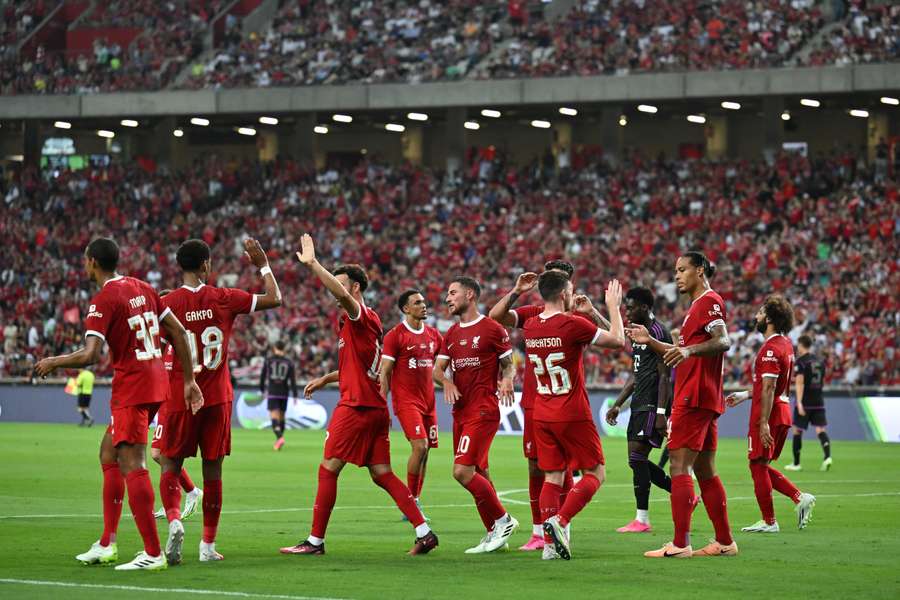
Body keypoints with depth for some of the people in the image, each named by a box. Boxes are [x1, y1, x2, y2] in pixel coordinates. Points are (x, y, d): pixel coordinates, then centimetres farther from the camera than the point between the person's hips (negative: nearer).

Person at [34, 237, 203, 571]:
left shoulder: (103, 301, -13)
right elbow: (178, 332, 12)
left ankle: (153, 554, -9)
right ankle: (107, 545, 18)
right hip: (156, 381, 9)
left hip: (131, 389, -9)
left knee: (133, 468, -7)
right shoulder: (142, 288, 12)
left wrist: (53, 363, -4)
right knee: (108, 455, 17)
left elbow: (90, 355, -21)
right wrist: (189, 380, 16)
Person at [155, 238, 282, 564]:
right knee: (212, 469, 8)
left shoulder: (167, 303, -8)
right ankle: (208, 544, 11)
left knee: (170, 465, 8)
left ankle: (174, 519, -19)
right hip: (217, 397, 1)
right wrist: (262, 264, 16)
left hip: (178, 397, -1)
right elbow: (274, 298, 6)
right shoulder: (223, 298, -4)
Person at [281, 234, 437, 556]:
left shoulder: (360, 315, -9)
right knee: (382, 474, 8)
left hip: (356, 406, -10)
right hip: (375, 408, 10)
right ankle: (424, 531, 1)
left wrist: (312, 264, -29)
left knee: (328, 469, -3)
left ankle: (315, 540, 0)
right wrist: (324, 379, 29)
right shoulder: (366, 321, 20)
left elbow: (342, 293, -31)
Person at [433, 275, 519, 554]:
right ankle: (494, 534, 15)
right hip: (460, 411, 8)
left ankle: (503, 520, -3)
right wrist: (445, 382, -11)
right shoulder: (451, 334, 15)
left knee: (462, 471, -16)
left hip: (483, 410, -8)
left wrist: (507, 380, -20)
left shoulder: (493, 329, -5)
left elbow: (509, 365, 1)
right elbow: (437, 369, 11)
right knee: (479, 475, 9)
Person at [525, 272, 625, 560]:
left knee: (552, 477, 8)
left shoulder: (530, 327, 4)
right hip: (573, 415, -6)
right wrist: (613, 307, 5)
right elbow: (618, 341, -7)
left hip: (542, 415, 6)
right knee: (595, 474, 4)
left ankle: (550, 544, 0)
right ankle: (559, 521, -14)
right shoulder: (574, 325, -15)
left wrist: (576, 312, 27)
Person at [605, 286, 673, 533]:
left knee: (637, 457, -12)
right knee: (637, 460, 8)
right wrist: (617, 405, 19)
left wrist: (661, 412, -22)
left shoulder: (658, 333, -12)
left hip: (653, 405, -10)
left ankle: (642, 519, -10)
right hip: (639, 404, 10)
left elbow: (664, 376, -16)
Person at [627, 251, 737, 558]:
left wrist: (689, 350, -38)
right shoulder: (698, 306, 23)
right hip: (704, 400, 11)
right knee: (704, 470, 12)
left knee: (679, 466, -12)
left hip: (694, 398, -11)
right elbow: (682, 353, 29)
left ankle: (680, 544, -15)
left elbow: (723, 341, -24)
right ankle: (724, 541, 15)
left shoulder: (710, 301, -9)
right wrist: (650, 341, 20)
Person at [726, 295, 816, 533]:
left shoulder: (771, 349, -17)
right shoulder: (785, 344, 14)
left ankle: (768, 522, 3)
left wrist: (764, 422, -23)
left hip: (768, 415, -10)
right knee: (762, 466, 16)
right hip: (782, 412, 10)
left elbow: (769, 389, -21)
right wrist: (745, 395, 27)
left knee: (758, 465, -1)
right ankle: (800, 498, 6)